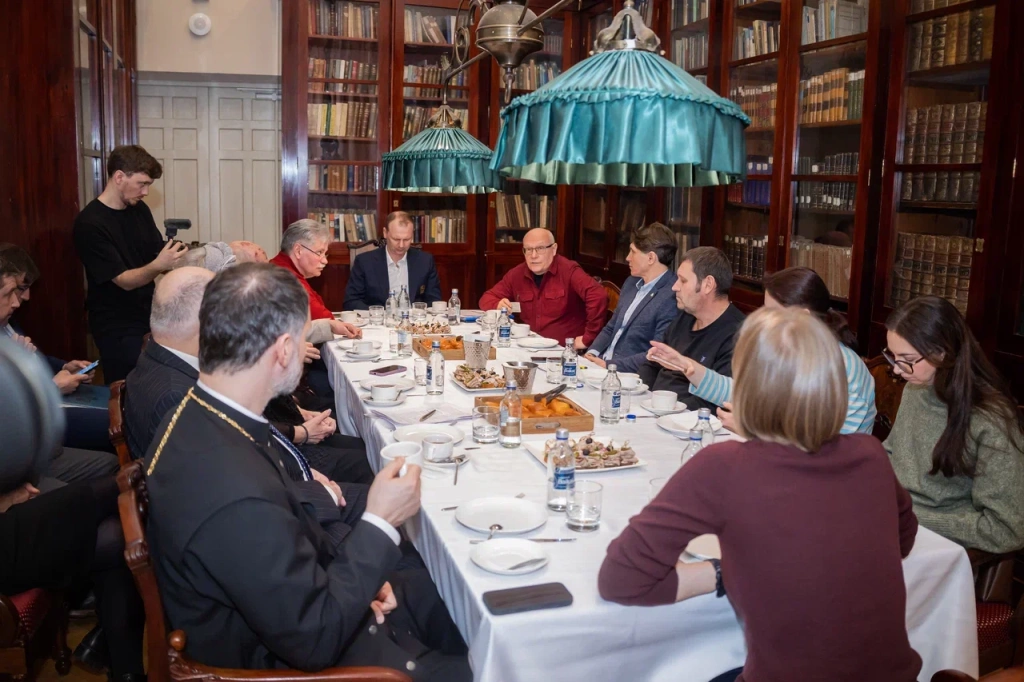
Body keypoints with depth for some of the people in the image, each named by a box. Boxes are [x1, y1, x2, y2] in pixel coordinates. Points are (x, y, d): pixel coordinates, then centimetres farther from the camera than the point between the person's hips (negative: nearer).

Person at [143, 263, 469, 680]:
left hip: (281, 607, 8)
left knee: (452, 618, 19)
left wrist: (359, 574, -5)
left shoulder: (198, 417, -9)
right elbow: (316, 639, -26)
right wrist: (380, 522, -20)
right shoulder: (236, 497, -39)